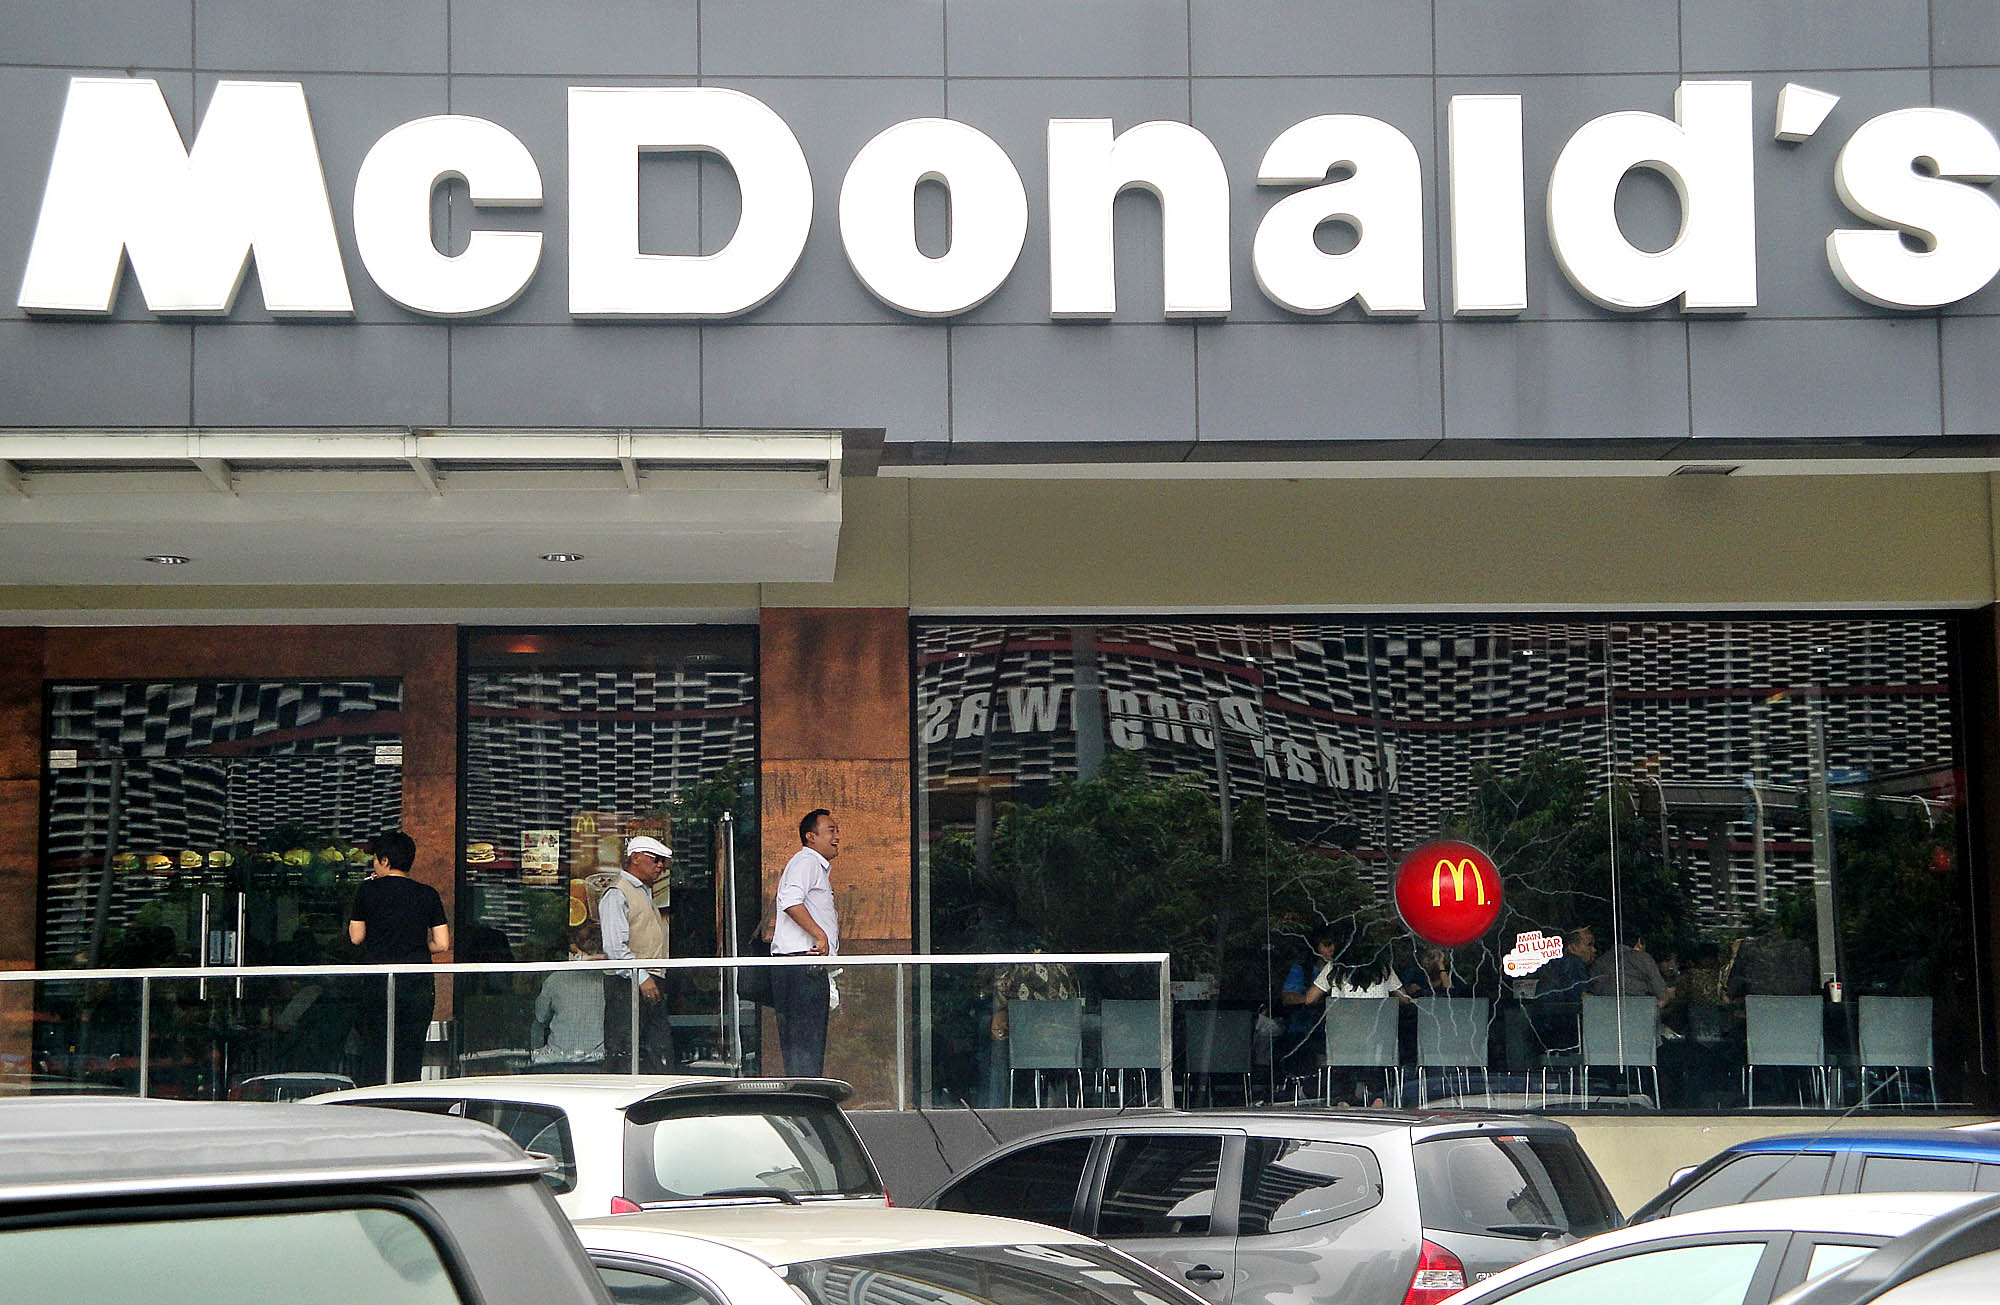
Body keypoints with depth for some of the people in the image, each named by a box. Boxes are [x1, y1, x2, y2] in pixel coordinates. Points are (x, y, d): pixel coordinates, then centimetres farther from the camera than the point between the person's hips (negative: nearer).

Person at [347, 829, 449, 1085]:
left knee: (374, 1053, 2)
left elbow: (356, 937, 8)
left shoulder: (368, 890, 0)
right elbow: (442, 944, 2)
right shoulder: (428, 894, 5)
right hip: (419, 982, 2)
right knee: (411, 1055, 6)